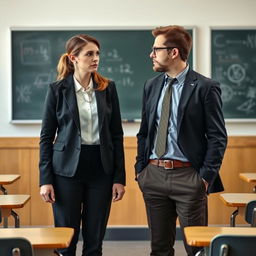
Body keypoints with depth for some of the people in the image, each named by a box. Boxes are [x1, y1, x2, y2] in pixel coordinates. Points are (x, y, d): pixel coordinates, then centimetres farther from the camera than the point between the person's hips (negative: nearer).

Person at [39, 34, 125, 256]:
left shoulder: (108, 88, 4)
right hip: (67, 169, -2)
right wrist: (45, 179, -6)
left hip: (100, 168, 2)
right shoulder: (57, 90, -2)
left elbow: (117, 134, 6)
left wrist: (119, 177, 0)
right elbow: (46, 136, 0)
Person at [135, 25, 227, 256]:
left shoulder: (205, 87, -7)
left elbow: (217, 137, -7)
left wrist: (206, 176, -11)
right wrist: (140, 168, 9)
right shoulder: (151, 86, 10)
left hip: (188, 176, -5)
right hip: (154, 174, 5)